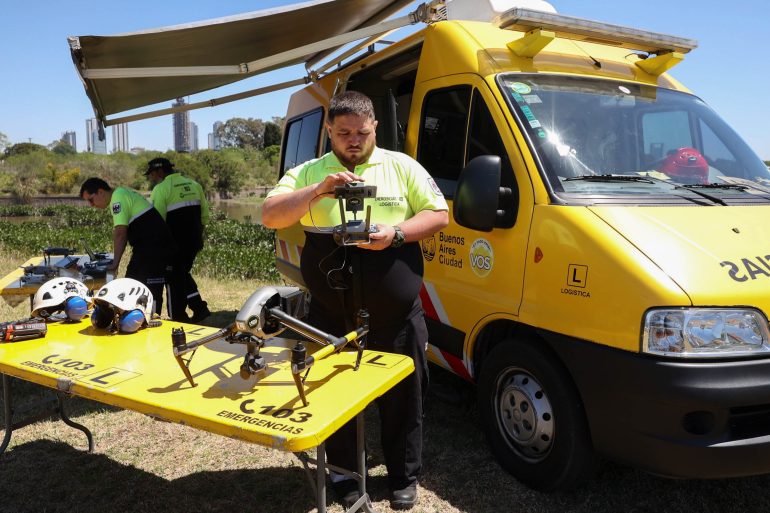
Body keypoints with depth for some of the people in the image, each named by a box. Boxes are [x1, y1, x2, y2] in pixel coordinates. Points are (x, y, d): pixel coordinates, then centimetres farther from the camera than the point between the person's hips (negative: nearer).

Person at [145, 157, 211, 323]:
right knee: (184, 273, 22)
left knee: (174, 278, 6)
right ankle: (200, 308, 13)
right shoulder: (193, 184, 11)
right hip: (194, 241, 7)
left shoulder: (161, 188, -11)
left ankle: (178, 318, 12)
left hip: (175, 242, -7)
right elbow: (205, 215, 12)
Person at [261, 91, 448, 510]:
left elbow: (439, 215, 3)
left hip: (395, 315, 0)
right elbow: (270, 217, -5)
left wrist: (395, 234, -14)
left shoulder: (402, 167, 6)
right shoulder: (307, 173, 6)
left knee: (402, 397, 12)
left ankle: (404, 477, 32)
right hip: (331, 317, 1)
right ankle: (345, 472, 36)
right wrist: (317, 191, -20)